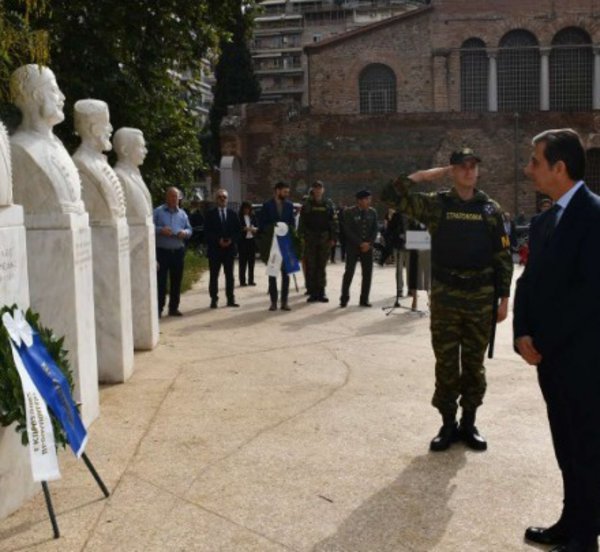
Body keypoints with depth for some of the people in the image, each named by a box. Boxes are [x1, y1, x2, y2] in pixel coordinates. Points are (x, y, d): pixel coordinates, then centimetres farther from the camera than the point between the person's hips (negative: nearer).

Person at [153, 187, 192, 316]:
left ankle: (174, 308, 16)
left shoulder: (182, 213, 14)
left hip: (178, 251, 4)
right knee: (161, 280, -6)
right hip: (162, 251, -4)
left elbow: (189, 229, 15)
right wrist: (160, 230, -20)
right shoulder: (158, 211, 1)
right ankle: (159, 308, -1)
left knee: (176, 281, 8)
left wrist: (185, 233, -7)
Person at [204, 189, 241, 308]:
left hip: (229, 248, 3)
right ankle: (214, 299, 5)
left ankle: (230, 299, 9)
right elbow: (207, 232, -5)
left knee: (229, 275, 5)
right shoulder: (210, 214, 1)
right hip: (214, 249, -2)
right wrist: (218, 240, -16)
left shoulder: (233, 213, 10)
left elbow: (238, 231, 8)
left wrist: (231, 240, -9)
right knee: (214, 276, 0)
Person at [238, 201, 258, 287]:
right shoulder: (239, 217, -2)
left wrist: (254, 229, -11)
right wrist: (245, 229, -19)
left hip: (252, 240, 4)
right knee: (242, 261, -2)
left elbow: (257, 226, 10)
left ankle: (251, 280, 12)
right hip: (243, 241, -4)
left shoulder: (253, 217, 10)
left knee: (251, 261, 7)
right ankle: (242, 281, 3)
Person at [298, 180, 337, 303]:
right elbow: (302, 221, 2)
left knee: (322, 266, 5)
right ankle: (312, 292, 4)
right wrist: (302, 236, -8)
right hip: (310, 238, -1)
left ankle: (321, 292, 11)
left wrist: (333, 238, -1)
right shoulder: (307, 204, 5)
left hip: (324, 238, 1)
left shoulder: (328, 204, 7)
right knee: (310, 266, -1)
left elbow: (334, 222, 6)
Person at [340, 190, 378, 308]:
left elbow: (375, 229, 7)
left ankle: (364, 300, 8)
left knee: (367, 273, 0)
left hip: (368, 246, 4)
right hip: (353, 246, -4)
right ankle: (344, 299, 5)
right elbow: (348, 231, -10)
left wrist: (369, 243, -7)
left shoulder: (372, 212, 6)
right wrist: (361, 243, -15)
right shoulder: (349, 212, -6)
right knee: (349, 272, -6)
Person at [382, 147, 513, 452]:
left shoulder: (491, 209, 3)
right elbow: (393, 194, -9)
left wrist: (504, 298, 0)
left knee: (474, 364, 9)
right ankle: (448, 424, 18)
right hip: (445, 298, -1)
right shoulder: (436, 204, 0)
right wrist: (428, 174, -7)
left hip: (481, 299, 1)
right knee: (446, 364, 5)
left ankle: (468, 423, 22)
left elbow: (503, 256, 4)